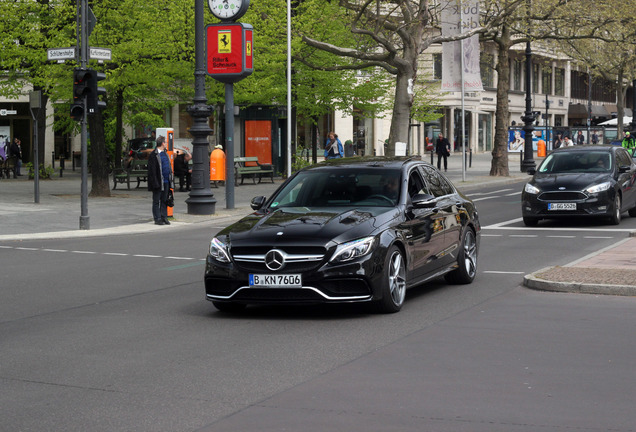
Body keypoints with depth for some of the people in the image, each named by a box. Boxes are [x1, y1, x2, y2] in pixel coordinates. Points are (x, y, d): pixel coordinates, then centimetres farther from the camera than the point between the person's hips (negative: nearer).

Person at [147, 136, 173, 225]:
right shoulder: (154, 155, -10)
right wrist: (155, 182, -18)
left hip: (166, 181, 8)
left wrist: (170, 179, 15)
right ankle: (157, 219, 4)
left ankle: (164, 217, 16)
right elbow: (152, 170, -13)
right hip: (158, 182, -8)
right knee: (156, 201, 1)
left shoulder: (165, 153, 16)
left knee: (164, 200, 11)